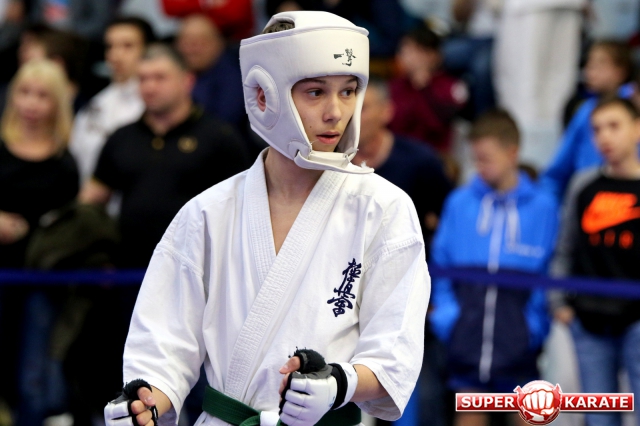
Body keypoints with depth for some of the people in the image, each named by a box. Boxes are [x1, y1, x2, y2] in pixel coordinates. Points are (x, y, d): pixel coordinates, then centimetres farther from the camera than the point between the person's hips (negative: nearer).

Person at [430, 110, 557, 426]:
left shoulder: (542, 207, -1)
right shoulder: (459, 202, 5)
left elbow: (551, 272, 0)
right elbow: (440, 261, 9)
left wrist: (536, 323, -9)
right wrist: (445, 313, -1)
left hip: (519, 338, -2)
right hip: (466, 337, 2)